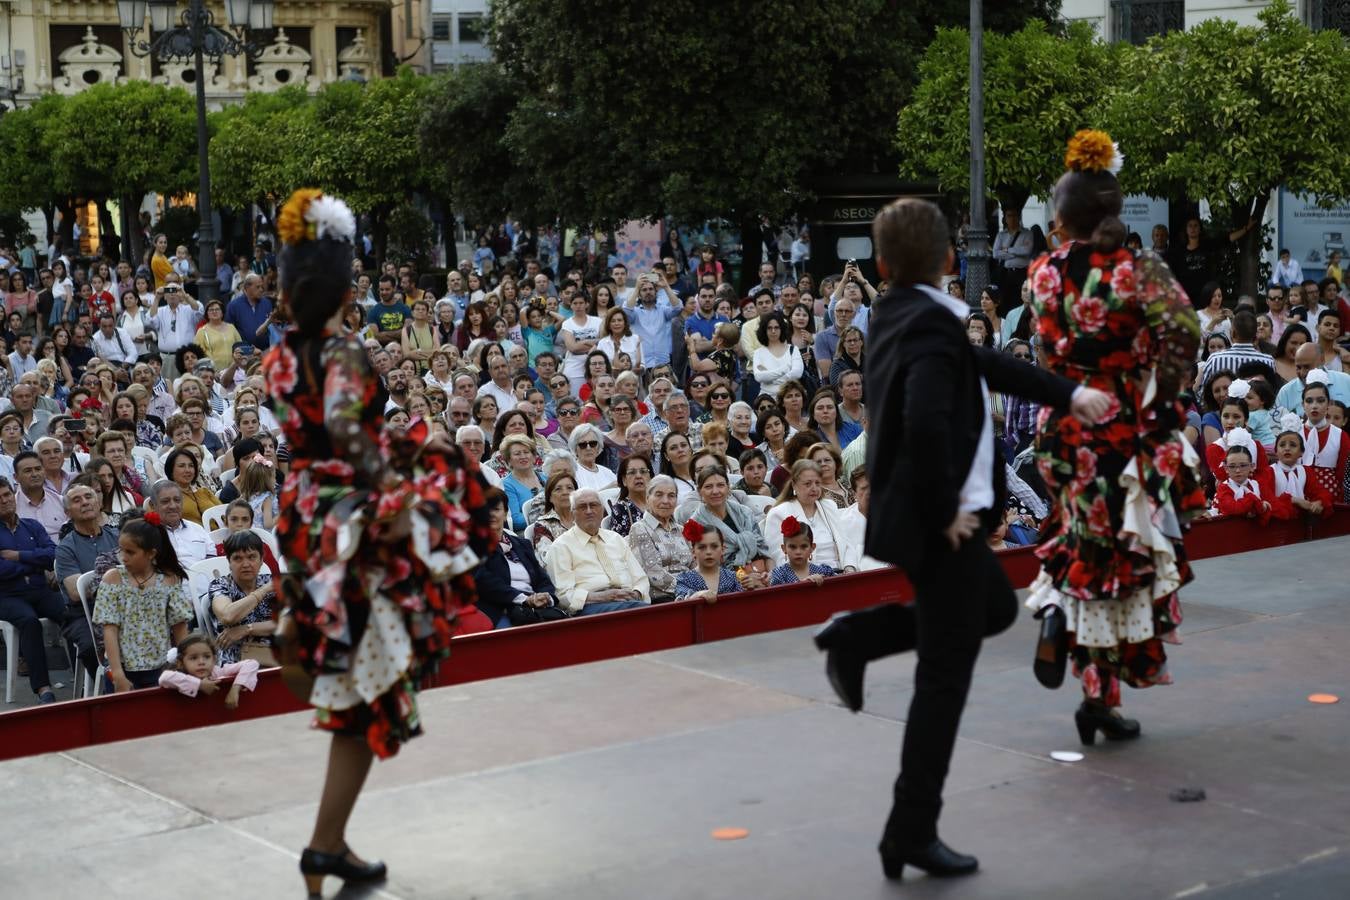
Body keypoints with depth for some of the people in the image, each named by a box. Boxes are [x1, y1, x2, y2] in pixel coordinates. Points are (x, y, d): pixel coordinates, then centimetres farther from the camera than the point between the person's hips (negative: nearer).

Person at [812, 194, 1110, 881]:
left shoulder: (898, 315, 8)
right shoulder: (932, 325, -20)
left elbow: (985, 365, 21)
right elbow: (924, 425, -35)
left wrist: (1067, 394, 20)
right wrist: (944, 512, -21)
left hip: (917, 516, 9)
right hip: (939, 526, -9)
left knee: (996, 608, 30)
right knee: (943, 683, 1)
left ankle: (857, 637, 15)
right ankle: (912, 835, 9)